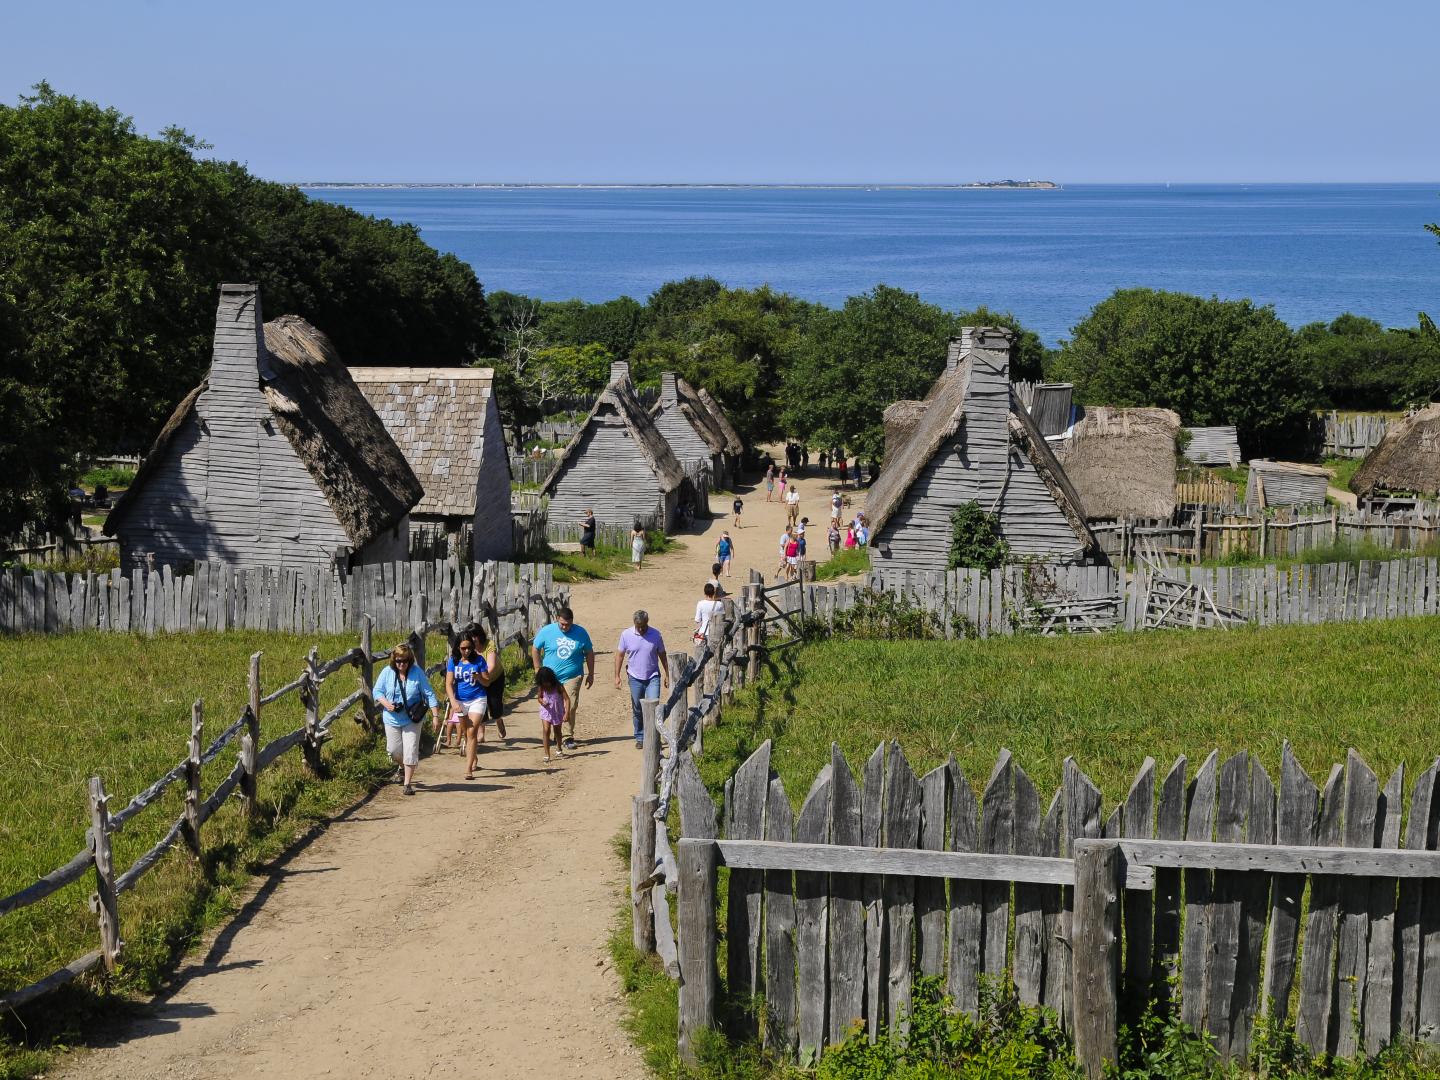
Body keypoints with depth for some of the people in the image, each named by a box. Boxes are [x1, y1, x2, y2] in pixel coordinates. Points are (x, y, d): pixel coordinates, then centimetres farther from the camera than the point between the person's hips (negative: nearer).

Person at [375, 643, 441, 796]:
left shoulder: (417, 672, -10)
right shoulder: (387, 672, -6)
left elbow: (429, 694, -7)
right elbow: (377, 691, 2)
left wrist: (435, 716, -12)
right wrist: (386, 703, -18)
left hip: (412, 720, -2)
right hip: (392, 719, 2)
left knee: (410, 752, -7)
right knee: (394, 750, 10)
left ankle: (407, 783, 1)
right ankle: (402, 767, 44)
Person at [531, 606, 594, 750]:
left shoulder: (580, 633, -1)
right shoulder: (547, 631, -4)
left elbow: (589, 653, 9)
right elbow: (535, 649, 6)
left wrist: (591, 674, 10)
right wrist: (538, 670, 3)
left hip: (572, 677, -1)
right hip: (550, 677, 1)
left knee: (571, 707, -11)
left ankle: (569, 737, -1)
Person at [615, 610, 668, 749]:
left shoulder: (655, 634, -4)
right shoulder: (626, 634, -5)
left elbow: (662, 654, 7)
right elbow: (620, 655, 3)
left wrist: (667, 674, 9)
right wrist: (617, 676, 0)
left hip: (653, 677, -1)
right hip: (635, 678, 1)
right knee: (637, 710, 9)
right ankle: (640, 738, 21)